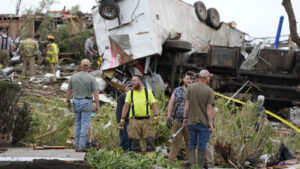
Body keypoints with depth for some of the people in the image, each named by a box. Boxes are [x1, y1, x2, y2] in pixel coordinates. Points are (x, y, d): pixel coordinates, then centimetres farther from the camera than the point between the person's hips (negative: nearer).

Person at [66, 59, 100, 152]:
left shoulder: (73, 77, 2)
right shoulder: (91, 78, -9)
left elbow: (69, 90, 9)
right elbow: (95, 92, -11)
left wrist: (68, 101, 21)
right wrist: (97, 105, -6)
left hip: (76, 102, 4)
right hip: (86, 102, -4)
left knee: (78, 124, 12)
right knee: (84, 124, -3)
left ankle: (77, 145, 12)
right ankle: (82, 146, -7)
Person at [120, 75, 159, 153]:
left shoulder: (148, 92, 9)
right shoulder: (130, 93, 12)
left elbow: (154, 104, 4)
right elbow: (126, 106, 9)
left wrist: (156, 116, -10)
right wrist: (122, 119, 1)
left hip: (146, 120, -1)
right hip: (134, 121, 1)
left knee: (149, 139, -8)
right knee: (135, 142, -2)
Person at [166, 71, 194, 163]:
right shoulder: (177, 91, 10)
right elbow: (171, 104, 10)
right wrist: (168, 118, 2)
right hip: (177, 122, 1)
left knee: (189, 143, 2)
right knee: (175, 142, 1)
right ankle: (171, 161, 3)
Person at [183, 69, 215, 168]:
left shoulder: (190, 88, -2)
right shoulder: (209, 91, -9)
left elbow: (187, 104, -1)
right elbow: (209, 108, -11)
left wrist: (185, 117, 7)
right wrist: (211, 123, -7)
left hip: (192, 121, 2)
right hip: (204, 122, -2)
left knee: (192, 143, 12)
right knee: (202, 145, 6)